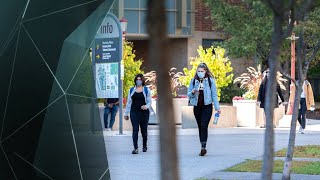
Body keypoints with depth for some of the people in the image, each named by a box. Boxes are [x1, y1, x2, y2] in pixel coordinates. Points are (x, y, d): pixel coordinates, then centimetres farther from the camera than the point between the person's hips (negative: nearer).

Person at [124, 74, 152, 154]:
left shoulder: (146, 90, 4)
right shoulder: (132, 90, 11)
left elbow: (149, 101, 2)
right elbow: (129, 102, 13)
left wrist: (146, 106, -20)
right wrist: (126, 113, 11)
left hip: (144, 112, -1)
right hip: (134, 112, 1)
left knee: (144, 130, 8)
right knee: (135, 130, -9)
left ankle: (144, 146, 27)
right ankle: (135, 148, -12)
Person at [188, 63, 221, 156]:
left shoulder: (210, 80, 0)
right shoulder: (193, 81, 8)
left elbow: (214, 94, 2)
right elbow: (188, 94, 9)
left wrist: (217, 107, -2)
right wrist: (193, 92, -14)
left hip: (207, 106, -4)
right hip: (197, 106, 4)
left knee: (204, 126, -17)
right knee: (200, 127, 7)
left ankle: (203, 147, -23)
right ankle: (203, 147, 14)